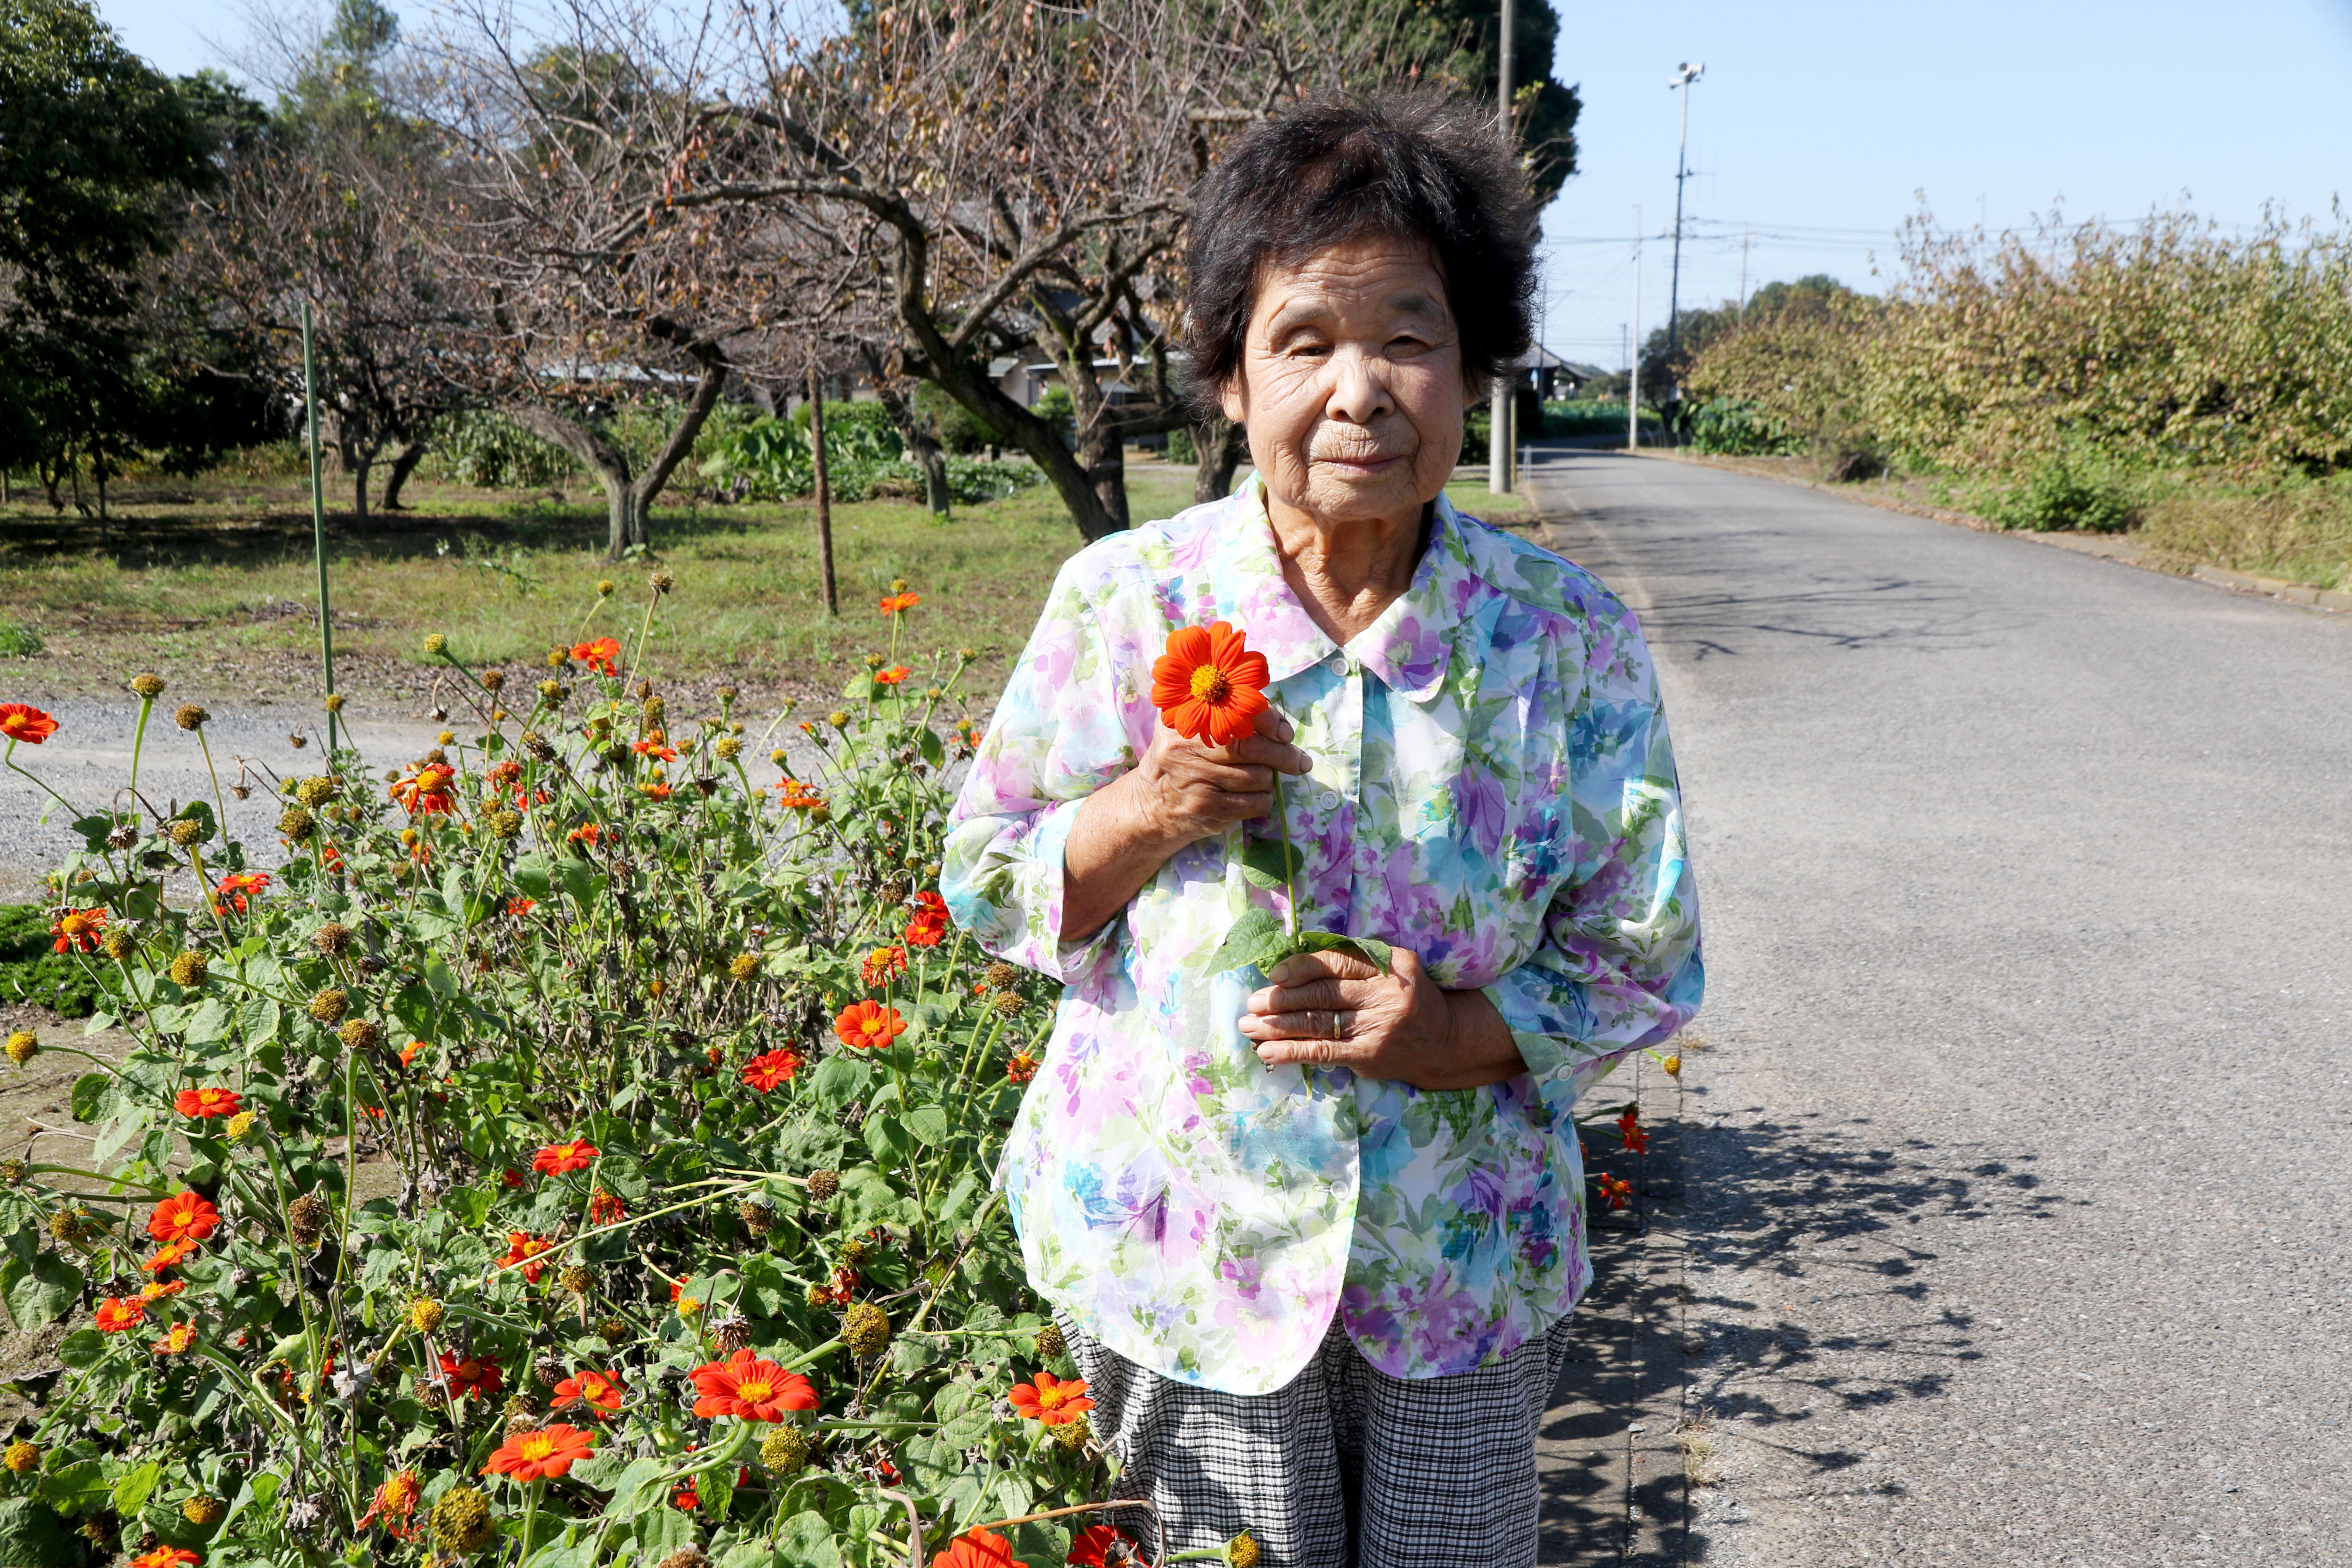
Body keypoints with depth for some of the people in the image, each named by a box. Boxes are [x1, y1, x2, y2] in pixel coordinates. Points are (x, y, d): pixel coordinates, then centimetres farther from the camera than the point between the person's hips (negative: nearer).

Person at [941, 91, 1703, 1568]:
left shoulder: (1573, 641, -8)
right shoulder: (1123, 601, -8)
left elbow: (1646, 963, -1)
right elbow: (984, 885, 0)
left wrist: (1460, 1033, -19)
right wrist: (1148, 811, -20)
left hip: (1464, 1272, 1)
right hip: (1183, 1258, -1)